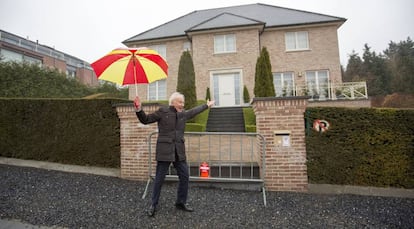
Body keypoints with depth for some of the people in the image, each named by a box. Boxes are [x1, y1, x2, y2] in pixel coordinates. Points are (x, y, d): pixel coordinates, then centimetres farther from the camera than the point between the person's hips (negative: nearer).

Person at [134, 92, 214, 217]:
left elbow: (194, 111, 28)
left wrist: (207, 105, 39)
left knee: (184, 176, 9)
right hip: (164, 150, -5)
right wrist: (139, 109, -18)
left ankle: (181, 202, 28)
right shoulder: (162, 111, -4)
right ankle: (153, 205, 24)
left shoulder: (183, 114, 10)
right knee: (159, 179, 4)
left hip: (179, 151, 5)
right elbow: (146, 119, 0)